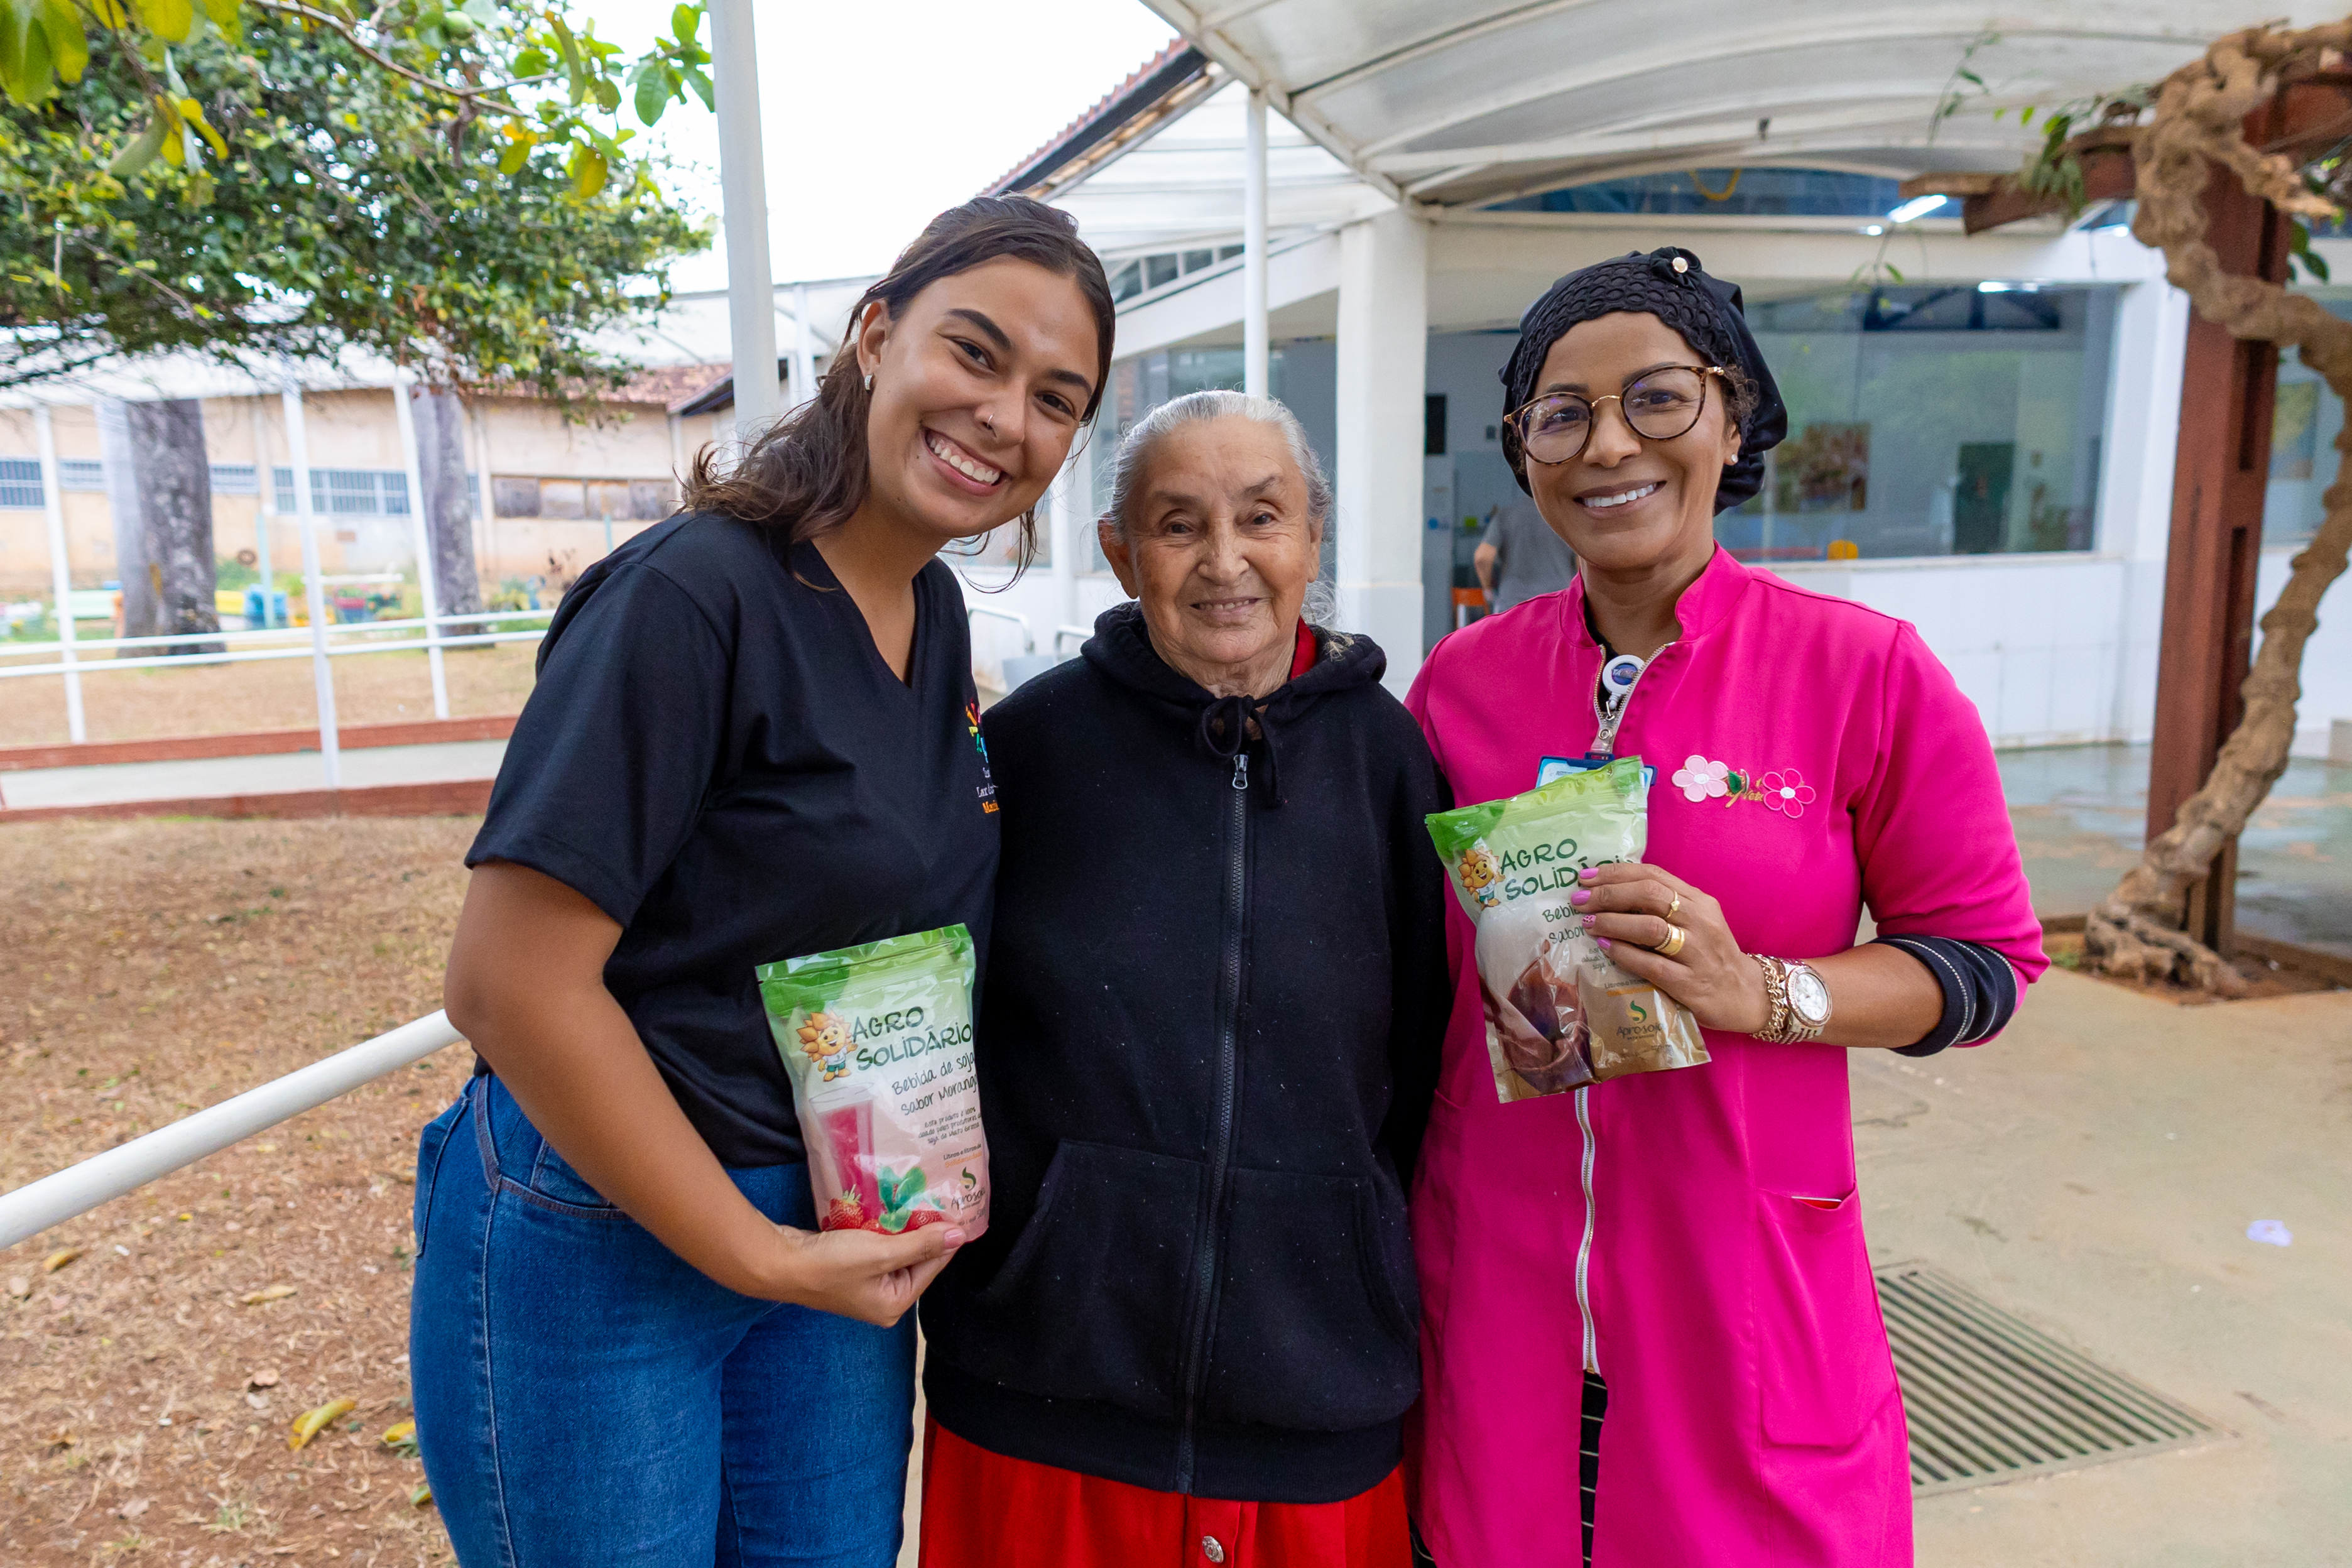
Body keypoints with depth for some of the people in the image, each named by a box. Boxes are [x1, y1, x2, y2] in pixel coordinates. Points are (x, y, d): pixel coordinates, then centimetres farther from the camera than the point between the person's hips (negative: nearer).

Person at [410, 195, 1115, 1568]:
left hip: (834, 1231, 7)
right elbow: (510, 983, -24)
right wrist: (760, 1255, -17)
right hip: (601, 1236, -7)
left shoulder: (938, 615, 2)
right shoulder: (692, 592, -21)